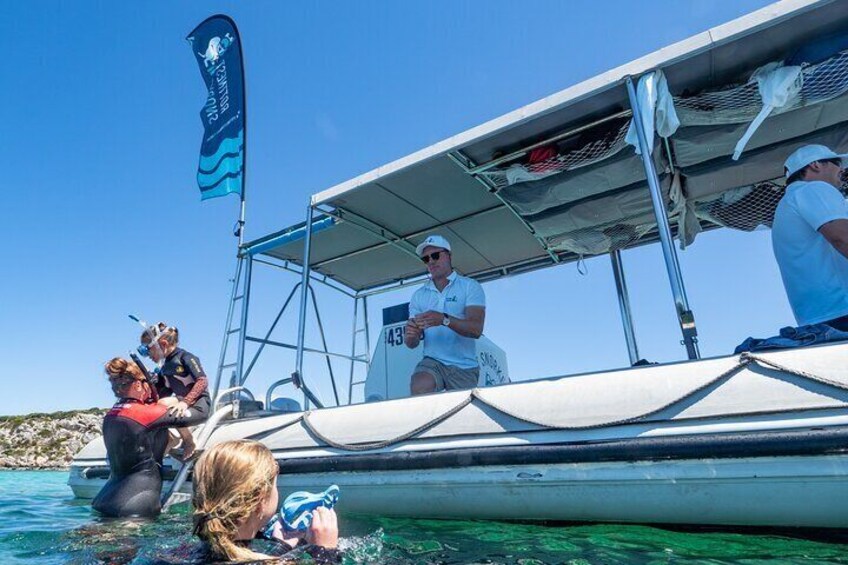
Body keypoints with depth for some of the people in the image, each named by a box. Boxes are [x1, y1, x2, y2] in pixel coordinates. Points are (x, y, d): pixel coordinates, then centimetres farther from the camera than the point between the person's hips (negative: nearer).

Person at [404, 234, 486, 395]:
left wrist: (444, 319, -31)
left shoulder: (470, 286, 1)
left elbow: (476, 329, -14)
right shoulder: (419, 296, 11)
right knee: (419, 387, -29)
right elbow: (411, 344, 7)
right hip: (433, 362, 1)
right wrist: (411, 335, -18)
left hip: (464, 366, -1)